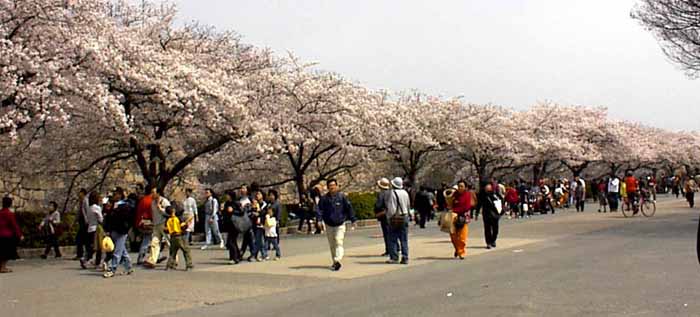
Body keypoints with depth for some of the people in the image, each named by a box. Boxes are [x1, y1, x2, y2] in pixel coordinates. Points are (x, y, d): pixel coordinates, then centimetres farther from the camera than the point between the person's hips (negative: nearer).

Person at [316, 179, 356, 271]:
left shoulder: (342, 196, -3)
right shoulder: (324, 198, 2)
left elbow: (349, 208, 0)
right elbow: (320, 209, 0)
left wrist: (353, 220, 0)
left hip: (340, 225, -3)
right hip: (329, 225, 3)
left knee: (338, 242, -18)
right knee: (332, 245, 10)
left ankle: (337, 260, -27)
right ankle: (335, 262, 22)